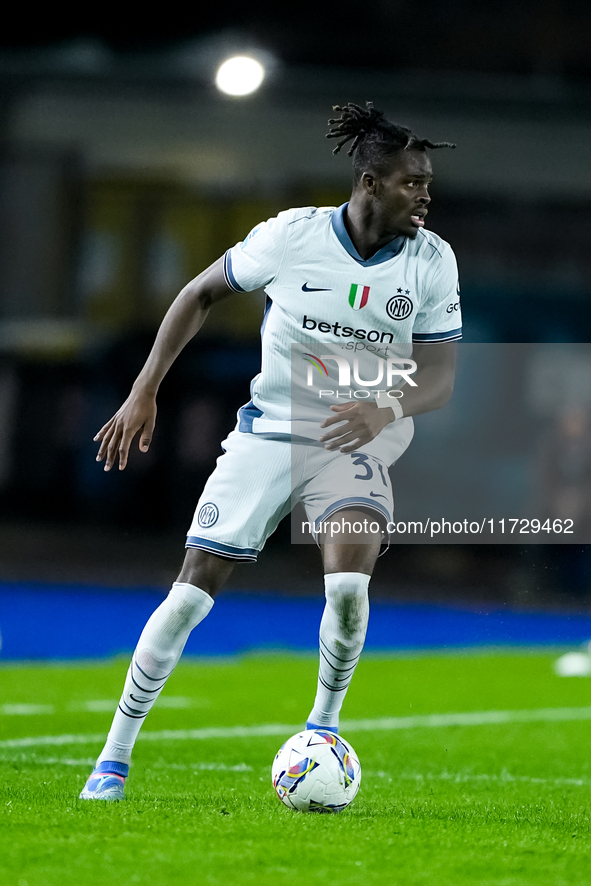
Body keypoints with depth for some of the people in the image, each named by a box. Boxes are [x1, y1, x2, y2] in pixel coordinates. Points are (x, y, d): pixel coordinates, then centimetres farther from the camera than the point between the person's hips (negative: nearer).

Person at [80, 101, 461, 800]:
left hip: (354, 440, 0)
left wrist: (386, 411, -28)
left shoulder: (432, 261, -8)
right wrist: (144, 392, 0)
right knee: (192, 591, -6)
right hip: (266, 432, 0)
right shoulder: (292, 235, -11)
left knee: (349, 583, -27)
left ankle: (323, 727, -2)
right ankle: (114, 758, 7)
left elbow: (440, 378, -5)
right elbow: (201, 294, 4)